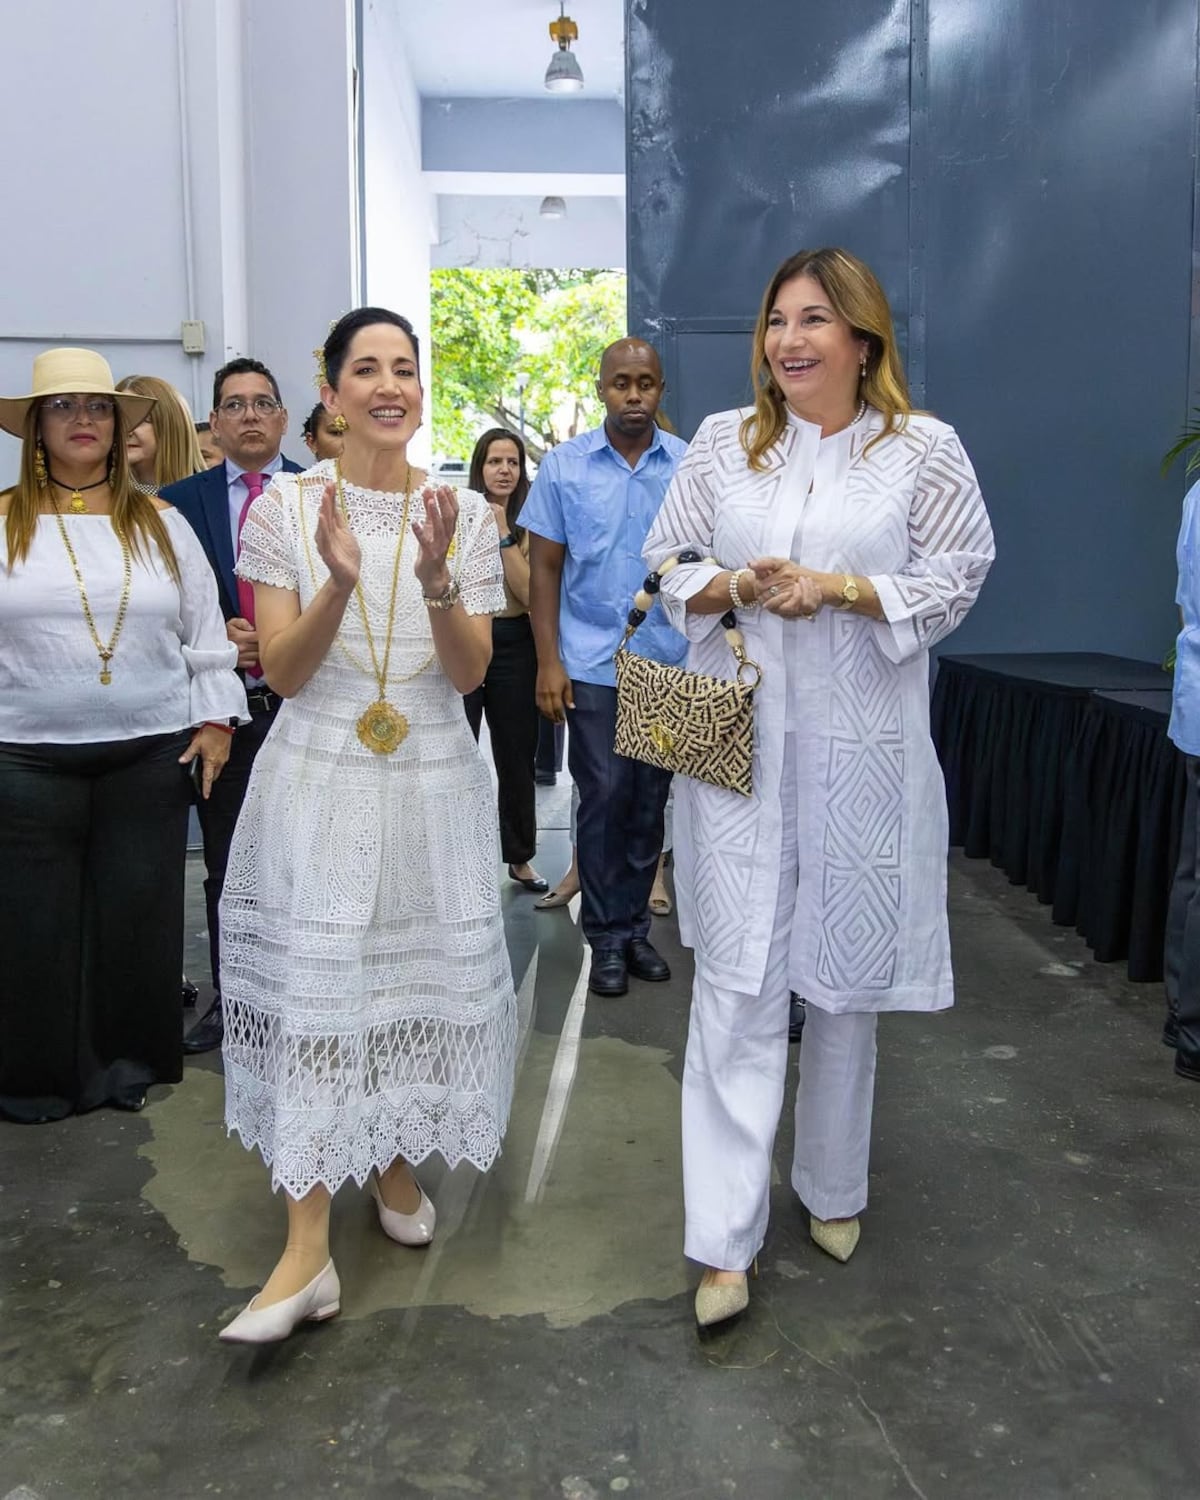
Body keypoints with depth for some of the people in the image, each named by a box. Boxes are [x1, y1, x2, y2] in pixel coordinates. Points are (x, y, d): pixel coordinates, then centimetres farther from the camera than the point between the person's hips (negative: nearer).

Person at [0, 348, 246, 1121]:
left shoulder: (162, 523, 8)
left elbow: (206, 632, 9)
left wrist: (215, 718, 2)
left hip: (151, 756, 1)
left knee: (138, 915, 8)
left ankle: (128, 1060, 25)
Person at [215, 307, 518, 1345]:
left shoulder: (464, 512, 2)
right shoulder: (284, 506, -2)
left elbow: (471, 674, -2)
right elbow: (282, 673, -6)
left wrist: (437, 582, -20)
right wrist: (339, 585, -23)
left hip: (433, 780, 2)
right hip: (320, 778, -1)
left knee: (421, 977, 9)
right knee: (313, 989, -3)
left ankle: (396, 1162, 34)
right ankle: (308, 1249, 4)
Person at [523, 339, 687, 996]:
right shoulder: (564, 466, 2)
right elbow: (545, 567, 2)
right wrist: (548, 662, -4)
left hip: (671, 663, 1)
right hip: (593, 664, -1)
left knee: (651, 800, 9)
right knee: (605, 798, 1)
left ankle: (634, 924, 24)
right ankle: (606, 936, 14)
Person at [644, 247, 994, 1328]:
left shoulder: (923, 449, 0)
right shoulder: (723, 443, 7)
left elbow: (957, 579, 0)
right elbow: (669, 562, 10)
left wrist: (840, 589, -14)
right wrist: (733, 586, -11)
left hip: (861, 749, 0)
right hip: (735, 741, 1)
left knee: (846, 978, 12)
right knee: (735, 985, -2)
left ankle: (832, 1188, 35)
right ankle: (727, 1240, 6)